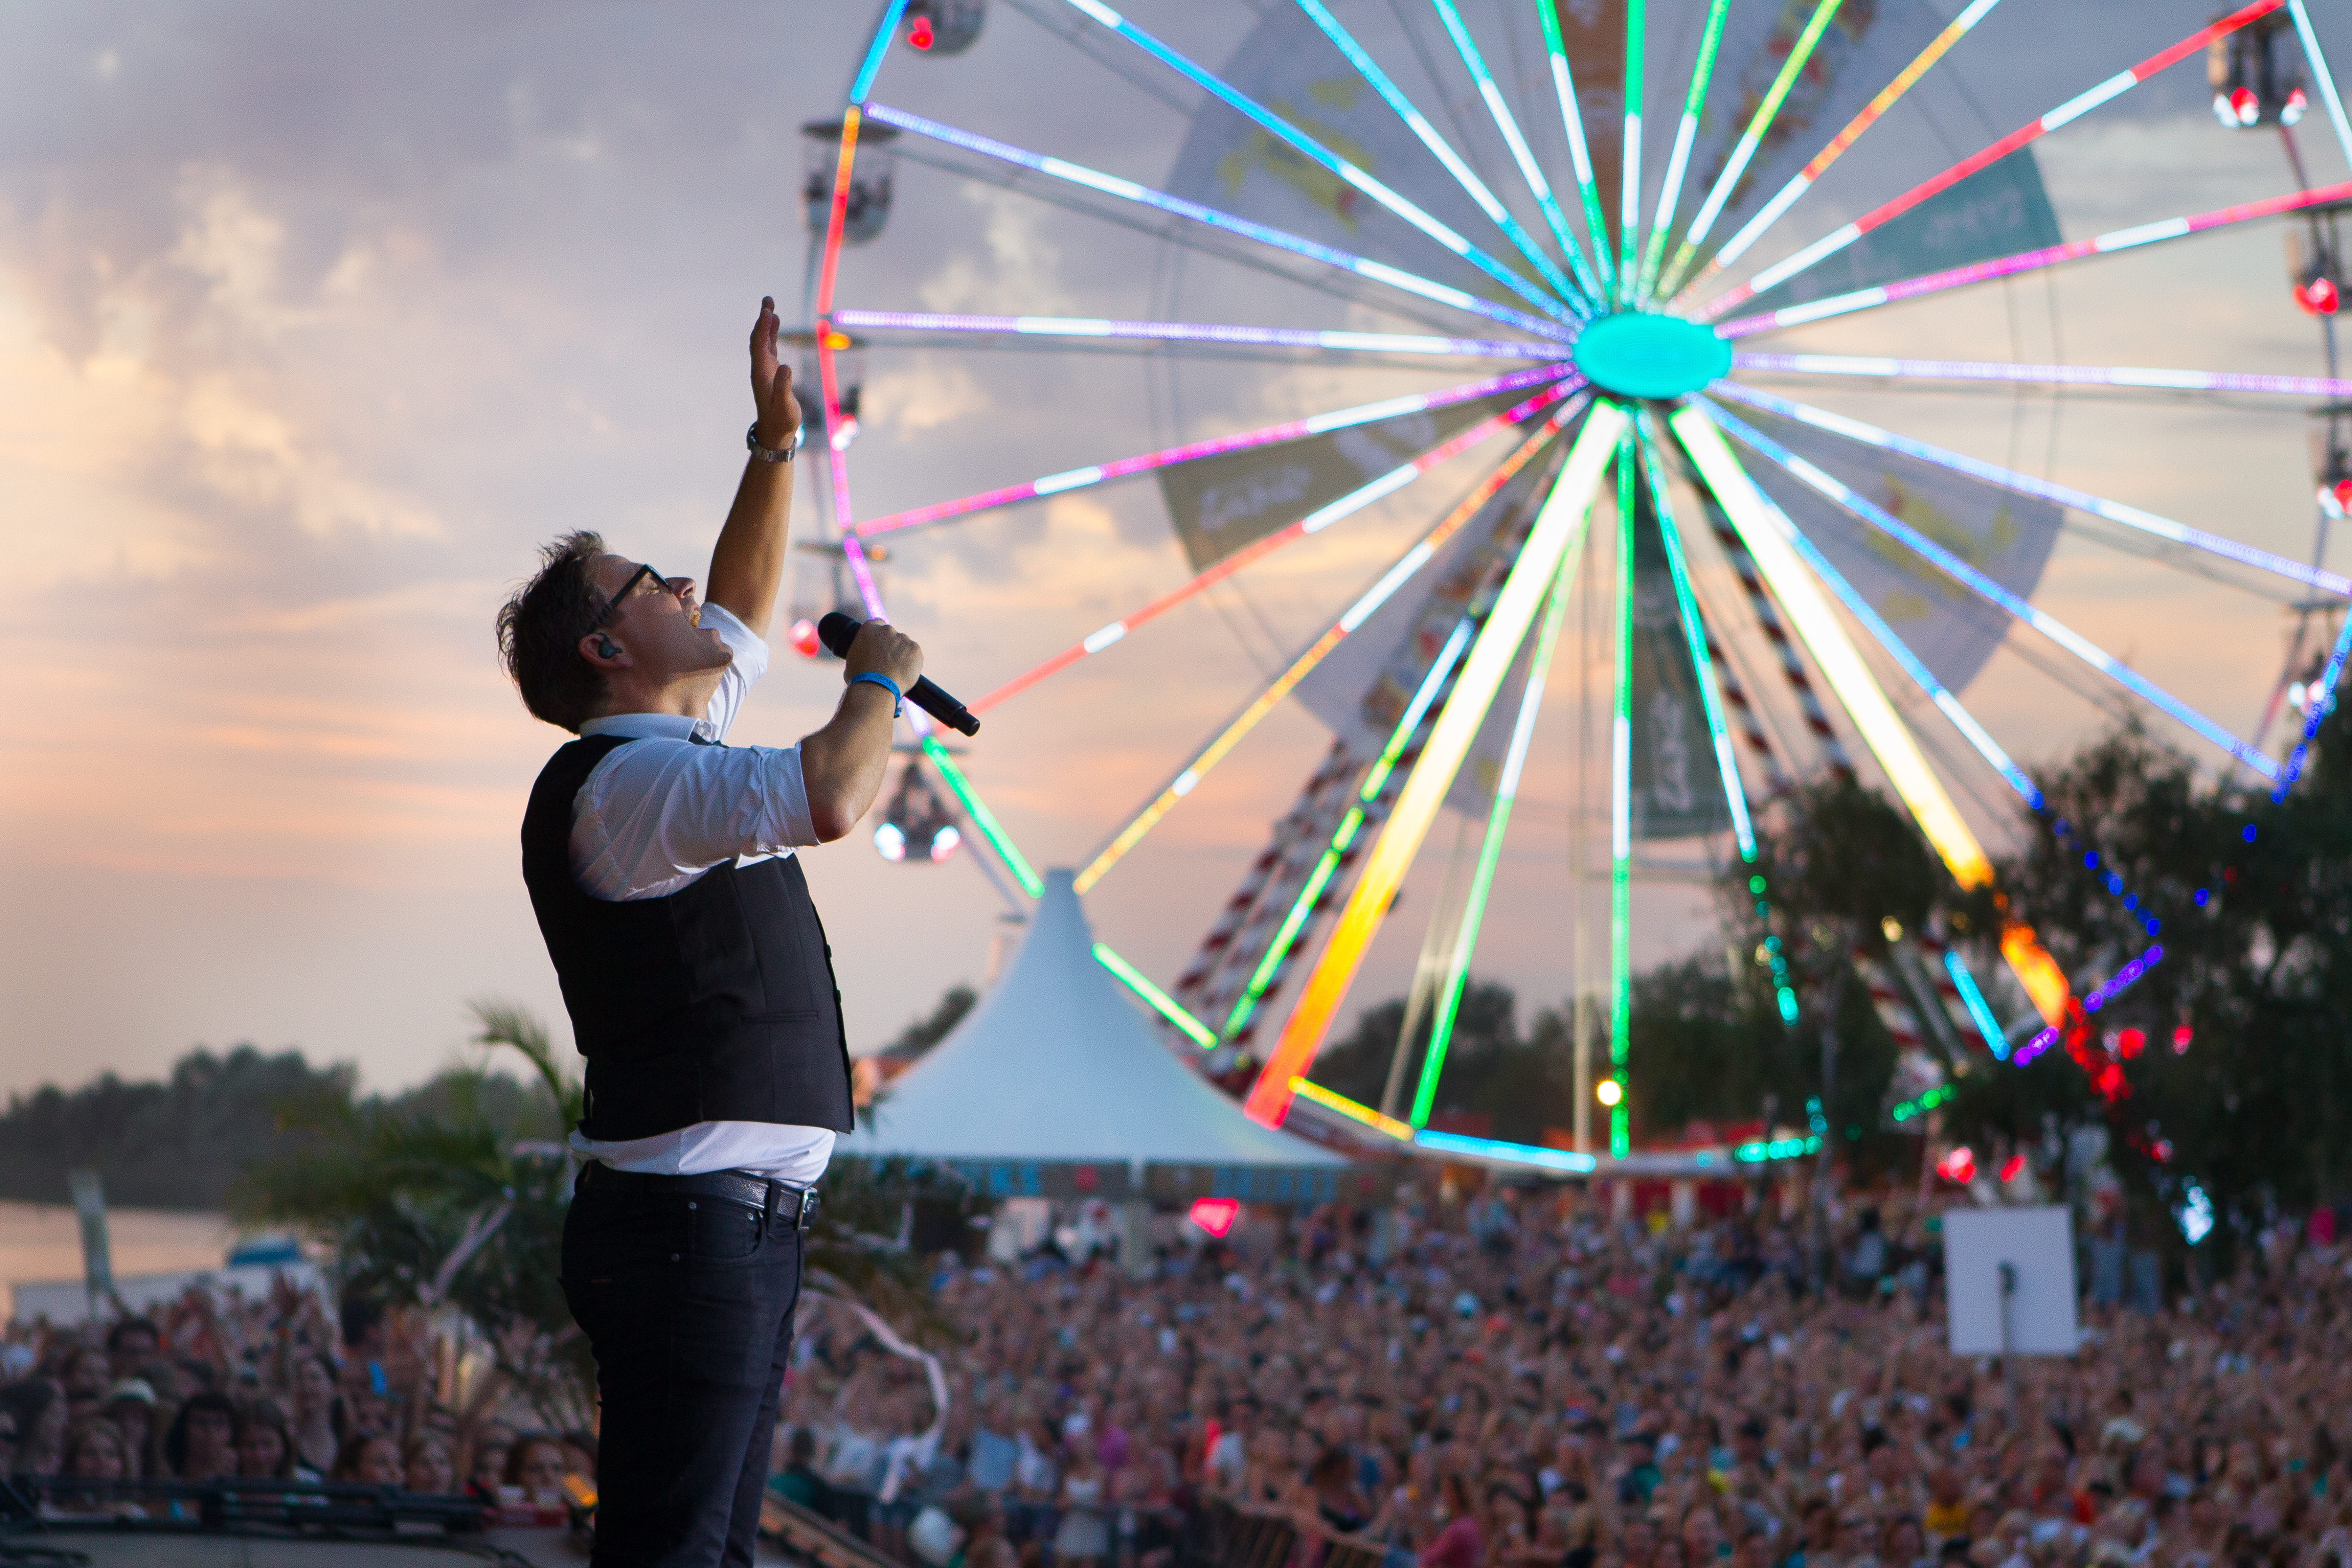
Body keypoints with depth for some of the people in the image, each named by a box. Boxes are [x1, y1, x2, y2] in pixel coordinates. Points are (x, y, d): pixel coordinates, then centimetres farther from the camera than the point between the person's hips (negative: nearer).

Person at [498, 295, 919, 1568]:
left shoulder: (665, 755, 20)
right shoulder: (626, 781, -12)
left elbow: (740, 612, 34)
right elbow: (832, 798, -28)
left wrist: (777, 444, 28)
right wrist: (879, 680, -8)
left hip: (740, 1220, 10)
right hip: (689, 1219, -10)